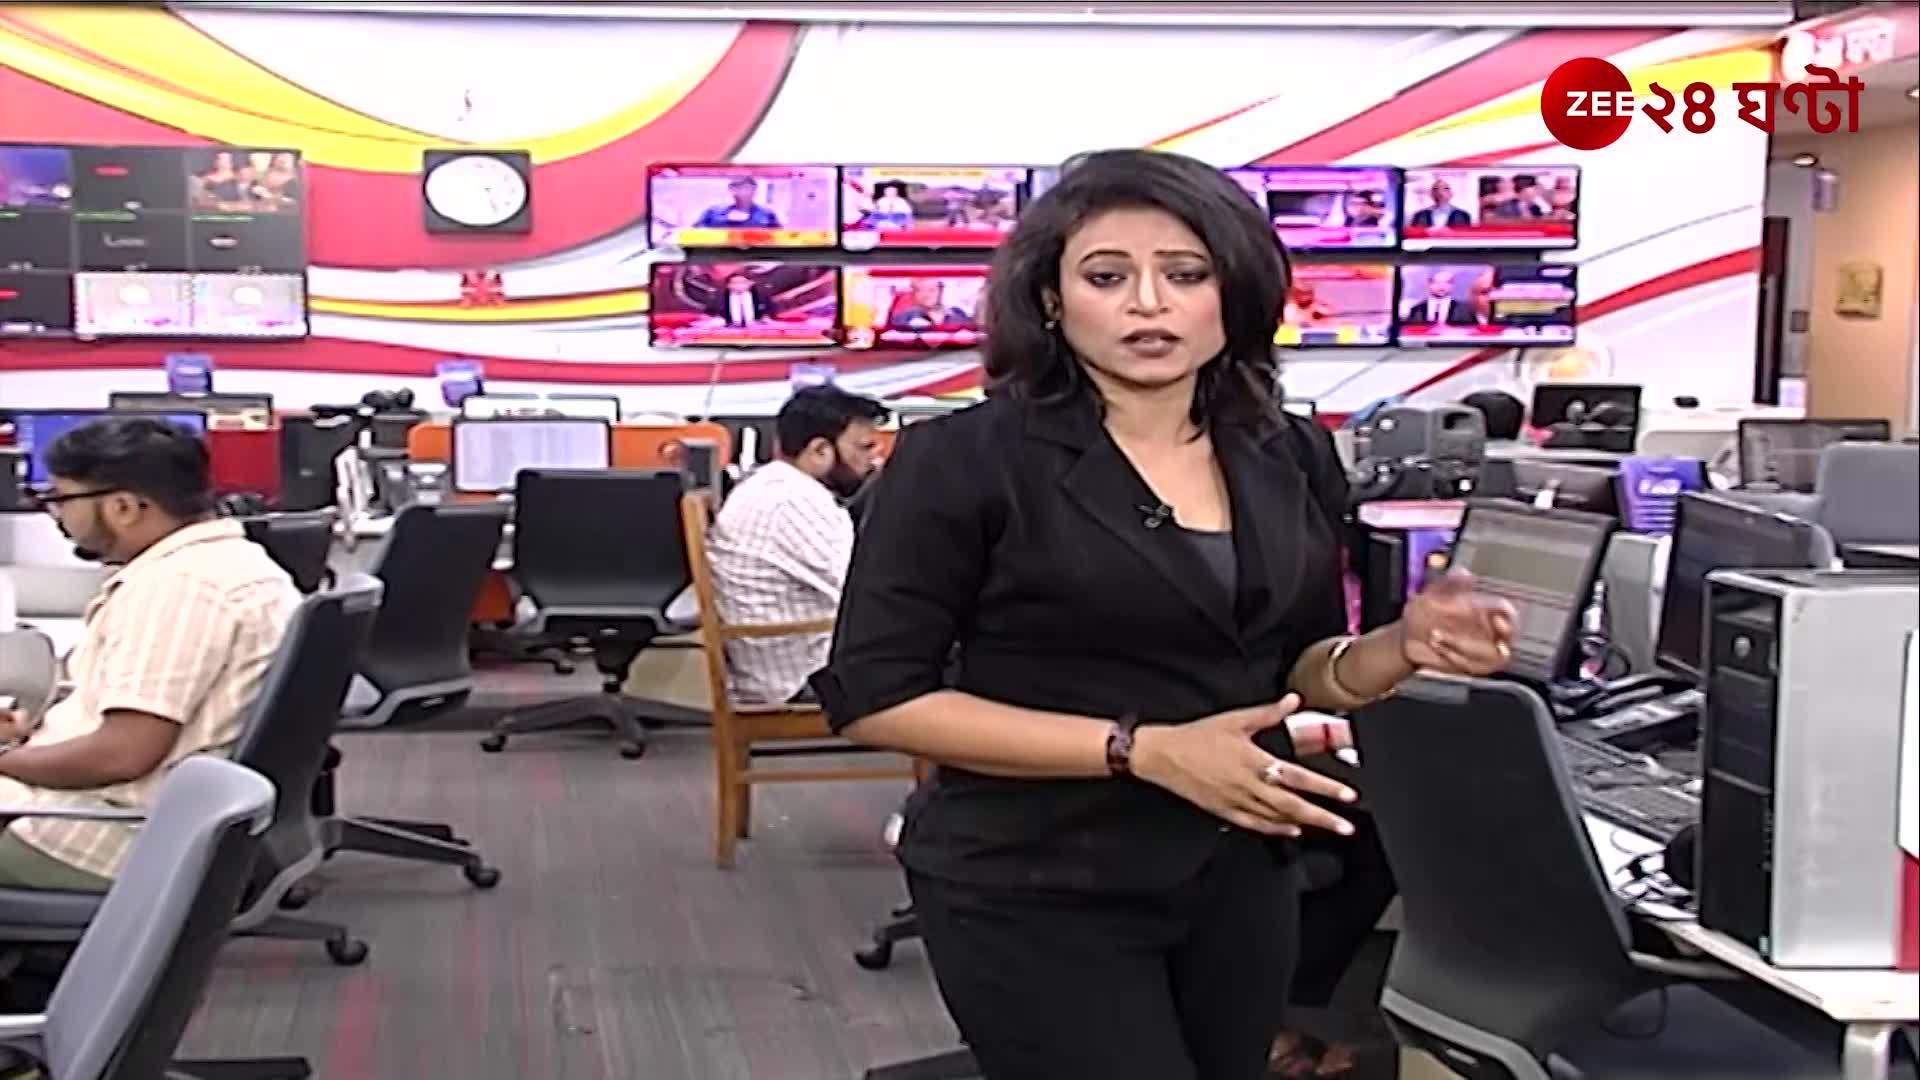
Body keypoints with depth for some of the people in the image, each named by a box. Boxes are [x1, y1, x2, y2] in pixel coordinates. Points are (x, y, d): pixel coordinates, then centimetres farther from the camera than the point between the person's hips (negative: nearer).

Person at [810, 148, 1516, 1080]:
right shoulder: (963, 461, -13)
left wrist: (1404, 645, -10)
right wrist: (1144, 751, -21)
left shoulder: (1291, 458, 3)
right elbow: (875, 698, -15)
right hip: (1037, 891, -5)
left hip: (1237, 876, 6)